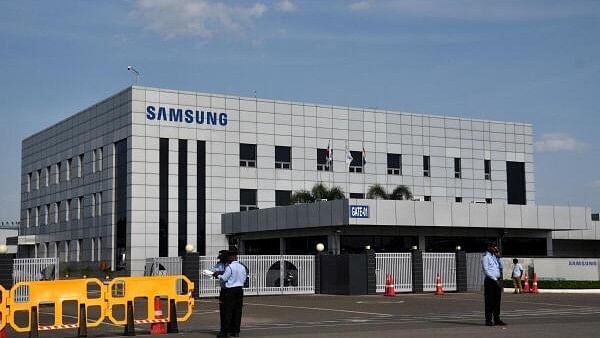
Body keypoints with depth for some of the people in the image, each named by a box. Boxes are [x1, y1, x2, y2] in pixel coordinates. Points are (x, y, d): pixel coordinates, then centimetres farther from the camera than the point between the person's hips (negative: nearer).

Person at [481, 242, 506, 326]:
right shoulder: (485, 257, -6)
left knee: (497, 300, 8)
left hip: (497, 281, 7)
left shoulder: (495, 256, 17)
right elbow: (486, 270, -12)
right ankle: (488, 320, -3)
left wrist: (499, 257, 3)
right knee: (489, 301, -5)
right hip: (490, 281, -7)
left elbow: (501, 267, 12)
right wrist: (495, 279, -15)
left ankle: (497, 319, 13)